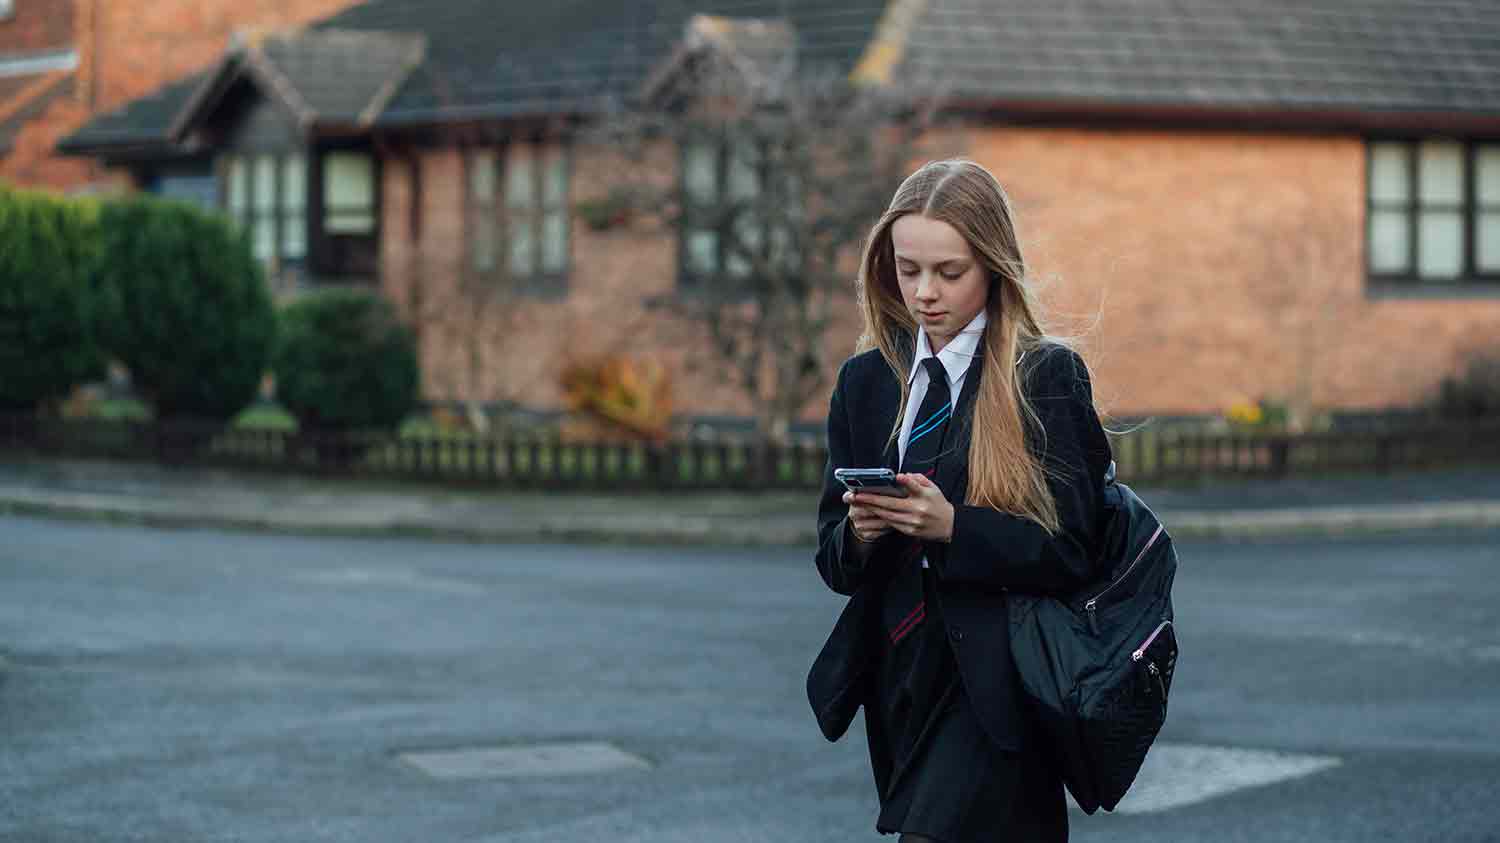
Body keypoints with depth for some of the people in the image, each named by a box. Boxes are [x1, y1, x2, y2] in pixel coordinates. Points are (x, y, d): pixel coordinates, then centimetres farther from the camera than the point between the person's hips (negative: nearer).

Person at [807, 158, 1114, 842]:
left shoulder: (1048, 377, -5)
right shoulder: (866, 381, 10)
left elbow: (1071, 554, -9)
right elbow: (833, 561, 11)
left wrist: (953, 526, -21)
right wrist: (860, 534, -11)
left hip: (995, 687, -5)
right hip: (899, 677, 6)